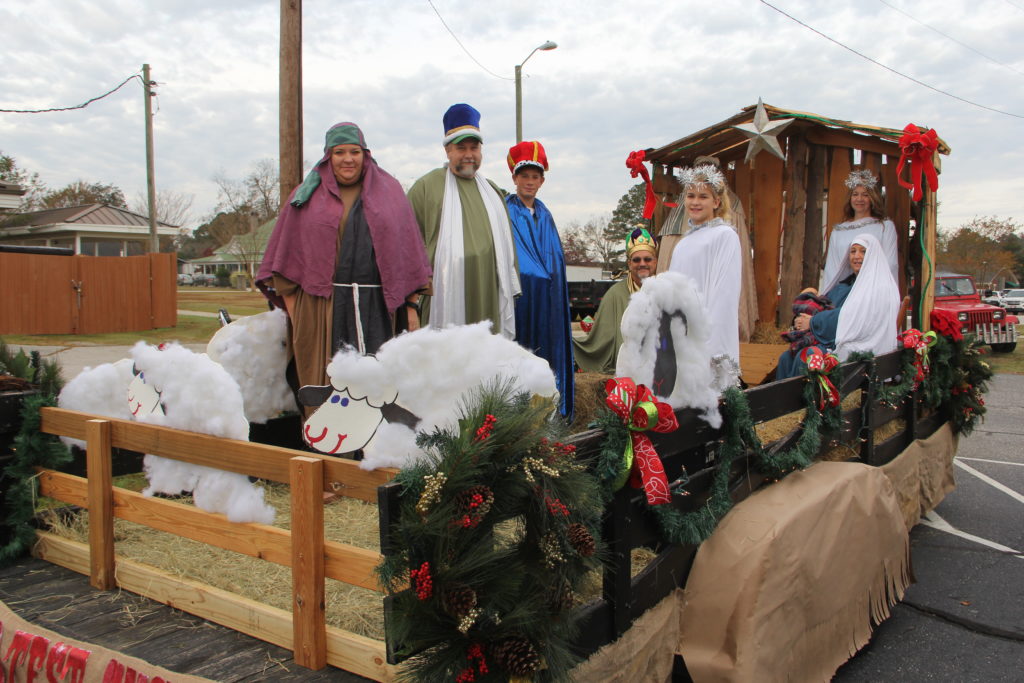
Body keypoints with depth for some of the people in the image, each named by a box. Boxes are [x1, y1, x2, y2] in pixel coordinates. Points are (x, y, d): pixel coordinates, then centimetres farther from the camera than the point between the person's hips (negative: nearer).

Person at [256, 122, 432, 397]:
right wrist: (293, 311, 1)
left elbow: (408, 249, 8)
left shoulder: (389, 191, 12)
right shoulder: (307, 196, 11)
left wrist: (411, 304, 2)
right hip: (321, 309, 0)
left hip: (377, 307, 0)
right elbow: (287, 257, 8)